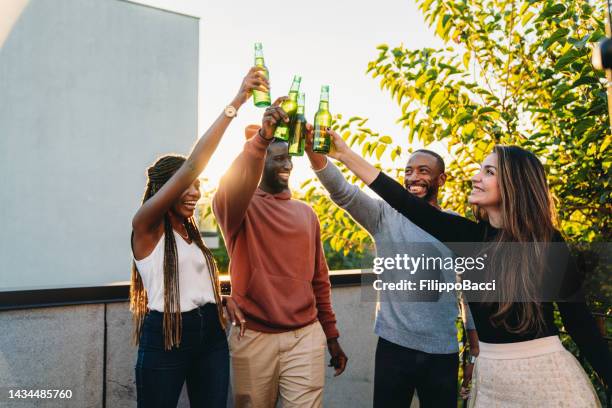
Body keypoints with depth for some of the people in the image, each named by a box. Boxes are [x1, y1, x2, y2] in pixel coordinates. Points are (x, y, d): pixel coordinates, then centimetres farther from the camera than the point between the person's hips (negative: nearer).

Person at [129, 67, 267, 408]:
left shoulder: (190, 229, 10)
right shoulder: (146, 226, -12)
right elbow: (192, 165, -24)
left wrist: (222, 299, 2)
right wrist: (235, 103, -26)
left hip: (210, 333, 7)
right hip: (164, 339, -6)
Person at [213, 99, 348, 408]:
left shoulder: (306, 213, 11)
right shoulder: (241, 206, -2)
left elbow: (319, 279, 14)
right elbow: (231, 187, -29)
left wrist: (331, 336, 15)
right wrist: (261, 138, -42)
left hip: (306, 336, 3)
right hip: (253, 337, -2)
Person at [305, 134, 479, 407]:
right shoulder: (385, 216, -2)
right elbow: (340, 190, -18)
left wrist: (476, 354, 7)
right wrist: (311, 148, -35)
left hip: (443, 352, 1)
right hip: (393, 346, -1)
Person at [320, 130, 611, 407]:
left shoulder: (548, 241, -9)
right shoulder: (469, 235, -3)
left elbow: (579, 320, -4)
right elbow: (406, 204, -7)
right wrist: (346, 155, -9)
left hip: (544, 373, -3)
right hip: (490, 373, 4)